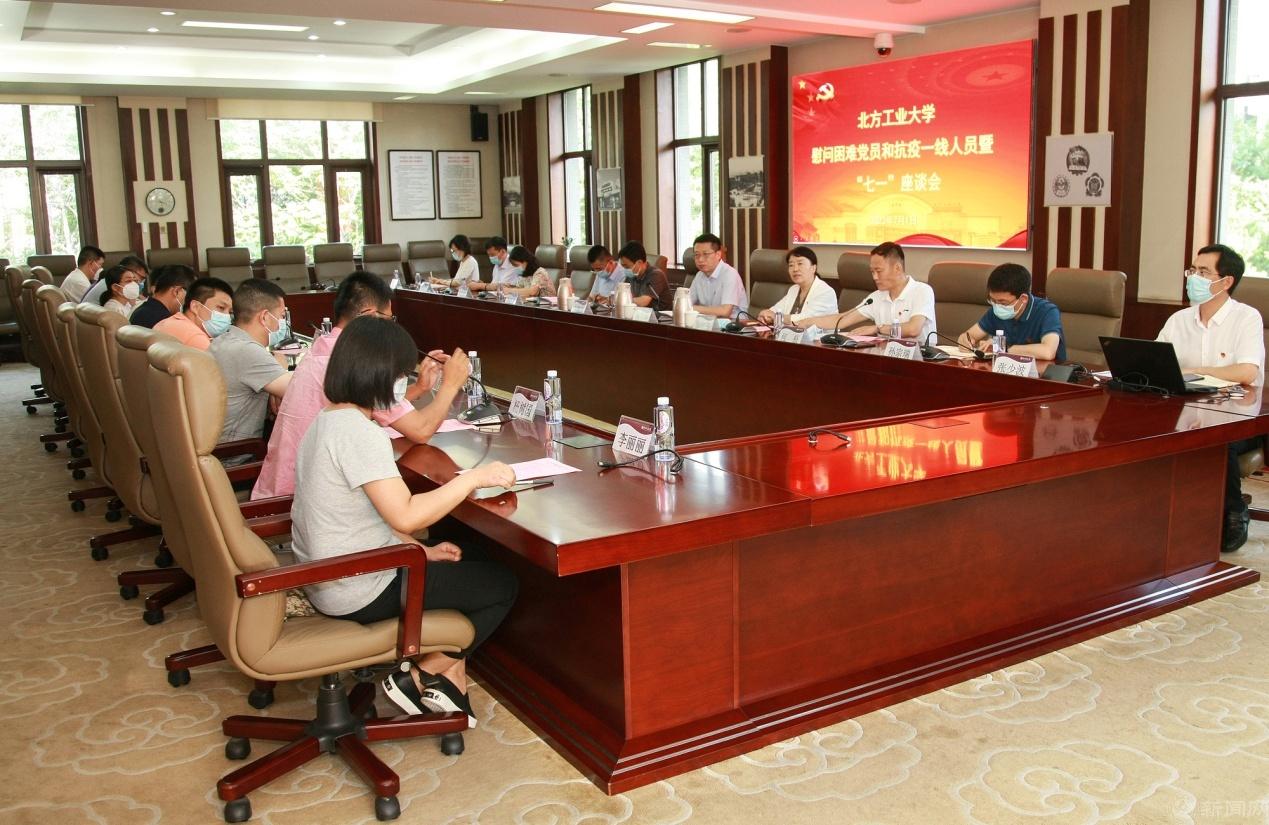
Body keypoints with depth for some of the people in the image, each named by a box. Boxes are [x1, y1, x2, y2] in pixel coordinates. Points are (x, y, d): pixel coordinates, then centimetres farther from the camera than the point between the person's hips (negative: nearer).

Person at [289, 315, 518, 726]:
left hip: (327, 578, 10)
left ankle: (449, 677, 19)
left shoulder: (326, 421, 8)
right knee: (501, 585, 2)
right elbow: (405, 515, -29)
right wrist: (475, 477, -20)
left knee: (471, 559, 22)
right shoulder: (359, 432, -24)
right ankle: (421, 680, 11)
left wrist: (423, 551, 9)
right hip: (358, 593, -10)